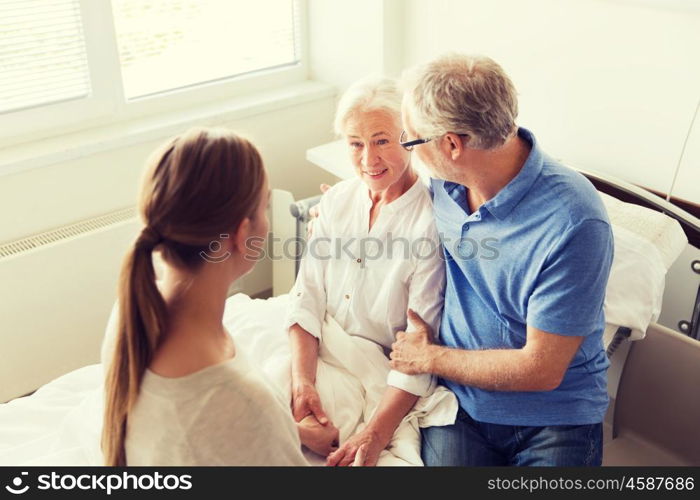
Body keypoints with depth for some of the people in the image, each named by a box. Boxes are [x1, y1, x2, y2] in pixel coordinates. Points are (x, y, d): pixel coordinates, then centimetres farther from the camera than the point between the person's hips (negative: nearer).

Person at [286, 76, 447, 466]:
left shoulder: (432, 223, -17)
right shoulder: (337, 200, 1)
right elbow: (307, 298, -1)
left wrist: (375, 436, -25)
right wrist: (302, 381, -15)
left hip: (387, 382, -4)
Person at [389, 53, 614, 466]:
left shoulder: (574, 223, -24)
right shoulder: (444, 183, -3)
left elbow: (540, 369, -19)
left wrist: (429, 358, -8)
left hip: (556, 416, -3)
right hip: (459, 398, 4)